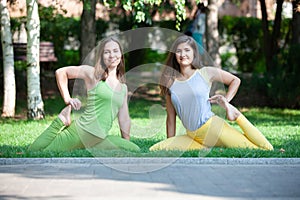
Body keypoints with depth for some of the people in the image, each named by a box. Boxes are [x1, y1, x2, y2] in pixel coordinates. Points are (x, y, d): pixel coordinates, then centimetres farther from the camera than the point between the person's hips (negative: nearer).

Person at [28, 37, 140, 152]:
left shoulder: (123, 88, 14)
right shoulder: (93, 73, 0)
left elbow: (124, 120, 16)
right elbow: (60, 72, 3)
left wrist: (127, 144, 15)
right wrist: (67, 100, -1)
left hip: (100, 139, 5)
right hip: (79, 131, -5)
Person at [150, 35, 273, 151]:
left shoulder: (205, 73, 2)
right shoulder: (170, 82, 7)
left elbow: (235, 80, 15)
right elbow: (171, 117, 11)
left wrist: (226, 101, 1)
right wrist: (170, 147, 11)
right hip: (192, 136, 4)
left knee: (266, 150, -13)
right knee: (154, 150, -16)